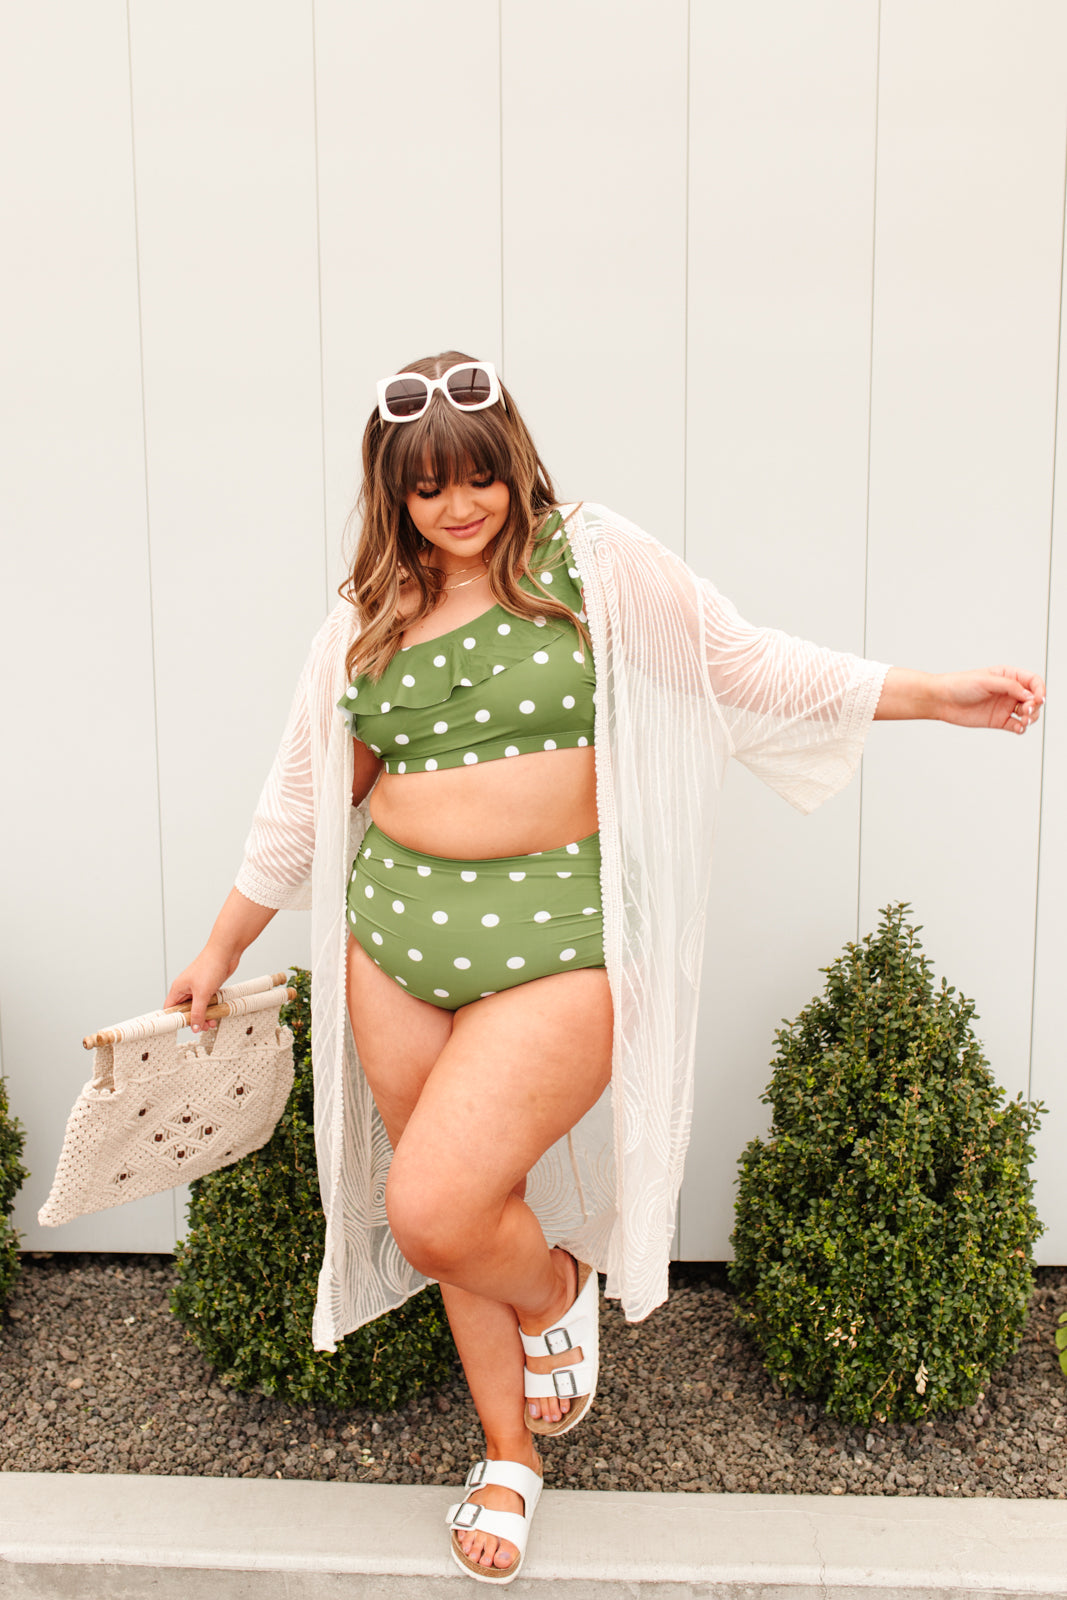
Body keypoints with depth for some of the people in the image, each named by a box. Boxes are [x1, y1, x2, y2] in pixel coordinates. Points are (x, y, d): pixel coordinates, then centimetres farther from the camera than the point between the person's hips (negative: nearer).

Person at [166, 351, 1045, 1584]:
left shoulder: (596, 564, 1)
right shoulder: (364, 623, 9)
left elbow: (746, 663, 5)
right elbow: (304, 799, 16)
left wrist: (927, 692, 0)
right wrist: (224, 943, 22)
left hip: (557, 937, -4)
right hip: (397, 935, 4)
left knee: (433, 1211, -14)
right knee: (455, 1211, 13)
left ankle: (556, 1289, 23)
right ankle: (510, 1452, 39)